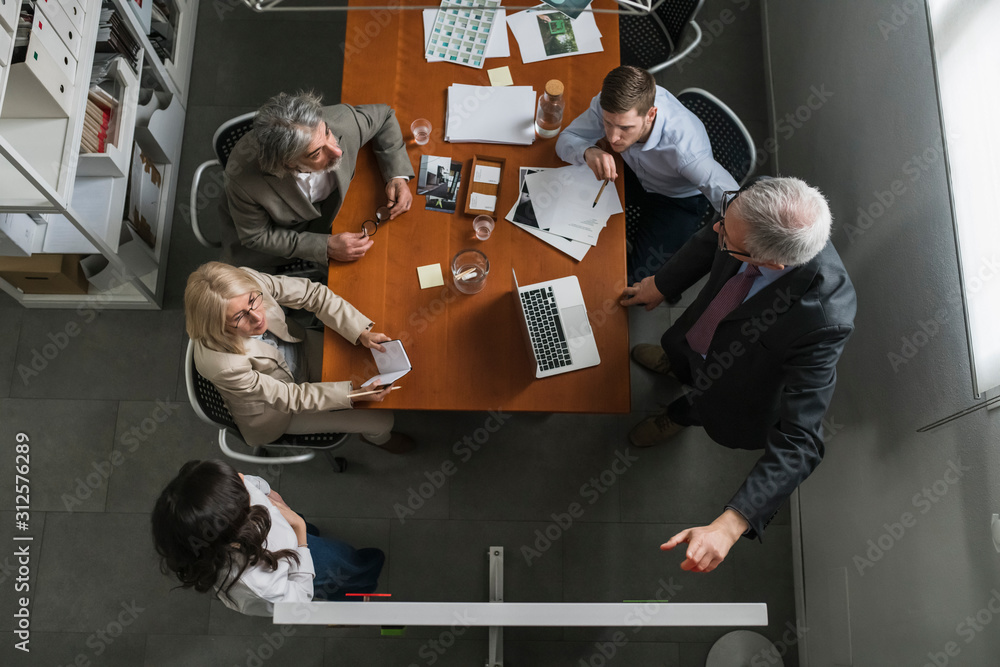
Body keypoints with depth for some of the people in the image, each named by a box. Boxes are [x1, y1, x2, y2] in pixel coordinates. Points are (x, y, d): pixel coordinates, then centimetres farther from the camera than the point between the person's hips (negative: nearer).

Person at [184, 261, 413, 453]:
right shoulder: (221, 365, -43)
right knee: (382, 419, -1)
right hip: (275, 410, -5)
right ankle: (378, 437, 38)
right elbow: (289, 398, -28)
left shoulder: (248, 280, -32)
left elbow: (311, 293, -18)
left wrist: (362, 333, -27)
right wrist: (353, 394, -30)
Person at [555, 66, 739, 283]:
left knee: (633, 280, -16)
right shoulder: (612, 104, -30)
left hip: (679, 199, -4)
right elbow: (565, 140, -19)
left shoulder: (683, 145, -44)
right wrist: (588, 152, -40)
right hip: (636, 173, 4)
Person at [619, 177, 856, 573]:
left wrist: (730, 526, -52)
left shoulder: (823, 319, -50)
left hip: (732, 382, -4)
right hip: (703, 329, 4)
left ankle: (677, 418, 67)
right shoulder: (761, 215, -35)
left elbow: (799, 441, -45)